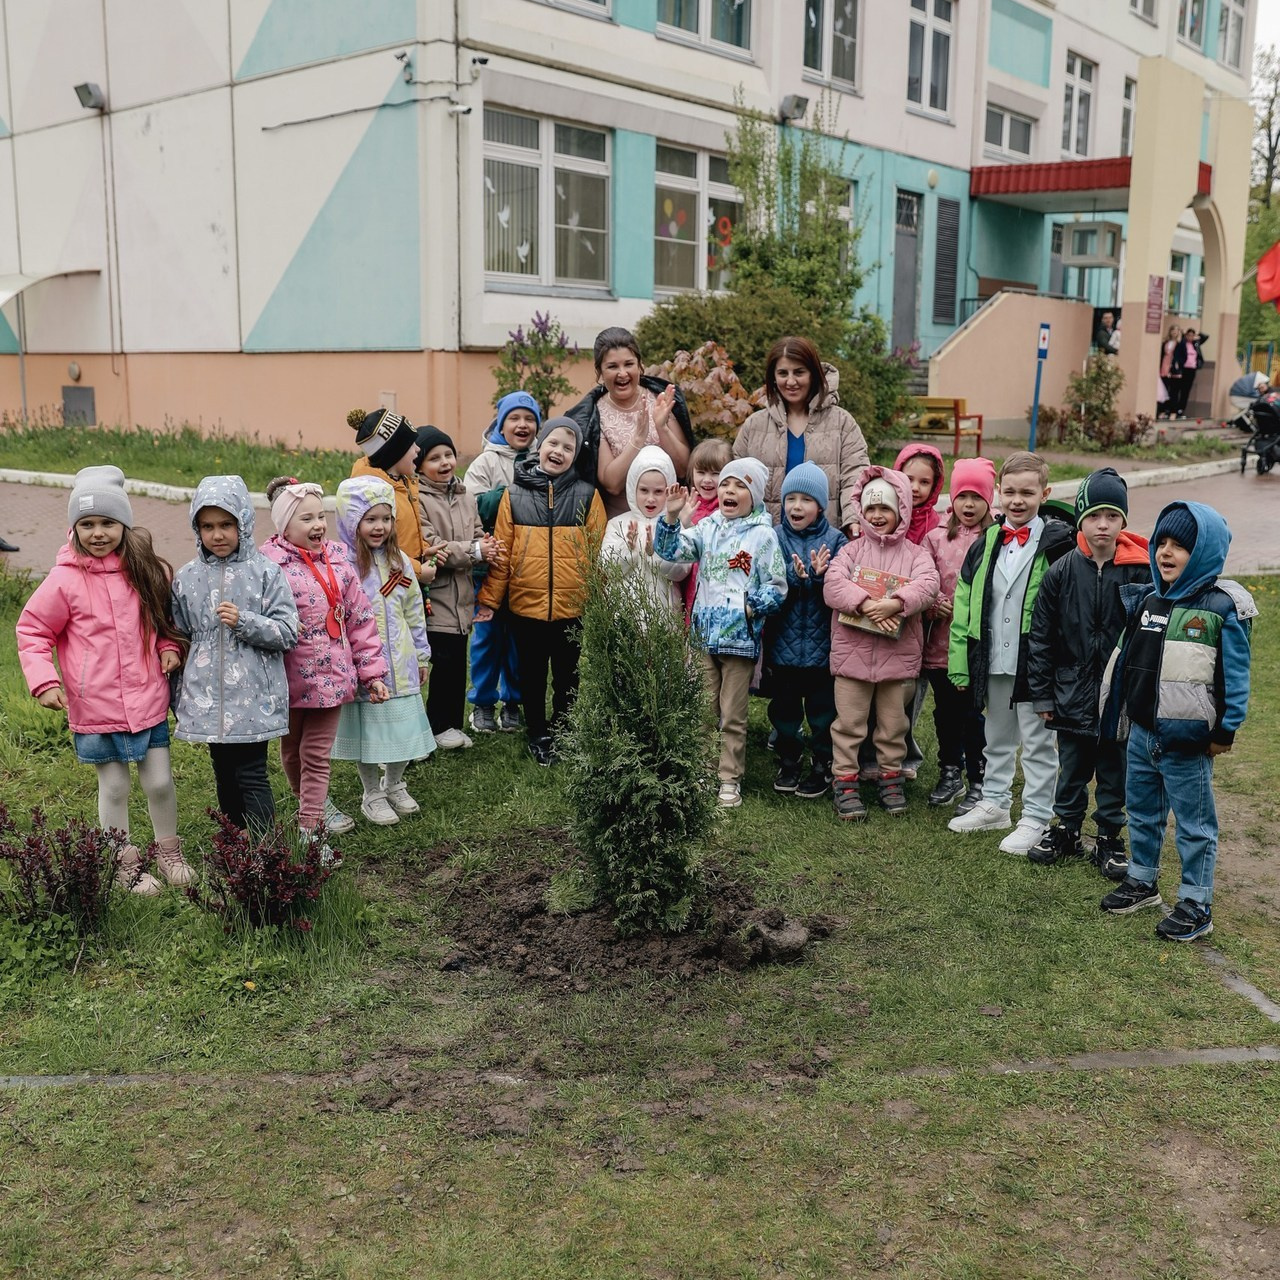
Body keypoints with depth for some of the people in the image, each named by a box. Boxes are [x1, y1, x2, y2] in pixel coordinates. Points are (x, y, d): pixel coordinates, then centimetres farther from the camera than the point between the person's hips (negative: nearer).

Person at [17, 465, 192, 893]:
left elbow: (164, 618, 16)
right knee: (114, 786, 11)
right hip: (95, 708, -2)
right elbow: (32, 631, -3)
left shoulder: (148, 570, -1)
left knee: (160, 782, 11)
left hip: (148, 701, 2)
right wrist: (44, 681, -14)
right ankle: (125, 862, 29)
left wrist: (169, 647, -3)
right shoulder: (65, 579, -11)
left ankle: (169, 851, 33)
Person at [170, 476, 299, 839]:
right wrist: (179, 691, 13)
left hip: (253, 696, -4)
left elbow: (287, 632, -7)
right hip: (208, 696, 4)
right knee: (224, 773, 15)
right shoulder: (187, 577, 4)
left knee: (251, 775, -3)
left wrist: (244, 622, -21)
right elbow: (180, 634, 13)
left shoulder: (265, 572, -5)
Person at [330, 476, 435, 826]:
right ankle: (372, 795, 26)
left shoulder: (398, 561, 5)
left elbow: (414, 611, 12)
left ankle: (394, 784, 35)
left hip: (399, 663, 5)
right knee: (367, 729, 7)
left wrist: (421, 656, 15)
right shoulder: (341, 563, -12)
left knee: (404, 727, 11)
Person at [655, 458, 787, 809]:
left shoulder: (763, 535, -4)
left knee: (733, 717, 5)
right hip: (704, 634, 4)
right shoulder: (707, 527, 7)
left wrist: (751, 606, -16)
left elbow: (777, 588, -3)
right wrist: (672, 516, -16)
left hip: (741, 637, -4)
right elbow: (672, 550, -3)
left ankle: (730, 780, 15)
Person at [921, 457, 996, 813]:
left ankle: (977, 783, 15)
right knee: (945, 710, 15)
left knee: (971, 712, 2)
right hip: (940, 639, 4)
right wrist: (937, 604, -12)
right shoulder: (936, 537, 6)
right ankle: (950, 773, 32)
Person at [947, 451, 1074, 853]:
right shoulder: (986, 545, 7)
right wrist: (960, 663, 3)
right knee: (997, 738, 19)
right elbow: (963, 604, 7)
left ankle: (1036, 818, 16)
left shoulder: (1056, 544, -8)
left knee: (1038, 743, 6)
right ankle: (994, 804, 34)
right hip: (993, 663, 5)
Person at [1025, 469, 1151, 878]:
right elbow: (1041, 637, 0)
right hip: (1073, 693, 1)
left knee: (1114, 771, 11)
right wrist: (1042, 693, 0)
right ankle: (1067, 830, 31)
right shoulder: (1061, 573, -5)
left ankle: (1109, 838, 26)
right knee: (1071, 768, 15)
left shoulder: (1141, 572, -8)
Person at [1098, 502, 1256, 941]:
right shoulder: (1146, 599, 6)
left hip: (1187, 740, -6)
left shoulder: (1223, 608, -12)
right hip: (1141, 732, 7)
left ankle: (1196, 905, 15)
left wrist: (1226, 730, -11)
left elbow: (1236, 675, -10)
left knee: (1194, 824, 5)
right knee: (1142, 811, 20)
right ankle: (1141, 881, 37)